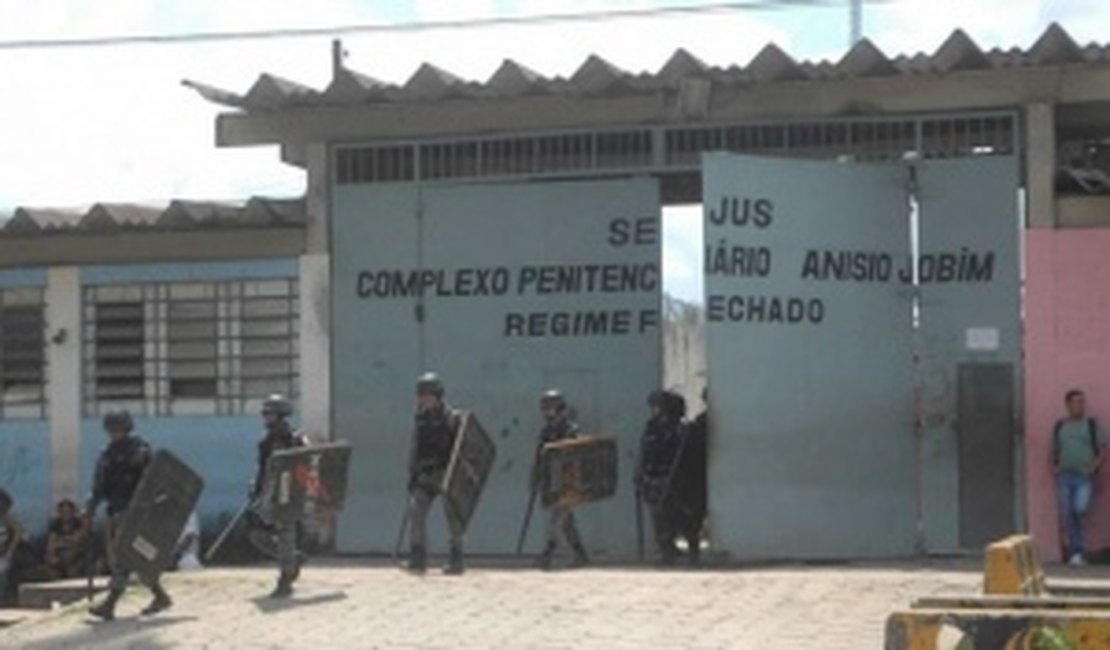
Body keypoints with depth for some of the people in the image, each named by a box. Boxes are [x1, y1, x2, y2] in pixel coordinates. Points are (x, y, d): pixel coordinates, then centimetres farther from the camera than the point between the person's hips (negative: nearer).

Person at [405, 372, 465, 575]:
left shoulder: (453, 418, -5)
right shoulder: (421, 420, 12)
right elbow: (415, 449, 18)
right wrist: (412, 474, 13)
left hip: (447, 474, -5)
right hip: (425, 475, 5)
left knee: (453, 518, -1)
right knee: (416, 510, -8)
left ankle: (456, 562, 6)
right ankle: (418, 560, -3)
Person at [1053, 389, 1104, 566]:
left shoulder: (1091, 424, 7)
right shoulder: (1059, 426, 13)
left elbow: (1101, 449, 6)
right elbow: (1054, 450, 19)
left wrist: (1094, 466, -8)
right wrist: (1054, 466, 2)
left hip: (1084, 476, -2)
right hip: (1064, 475, 2)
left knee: (1080, 508, -21)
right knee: (1066, 515, -3)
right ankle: (1075, 552, 4)